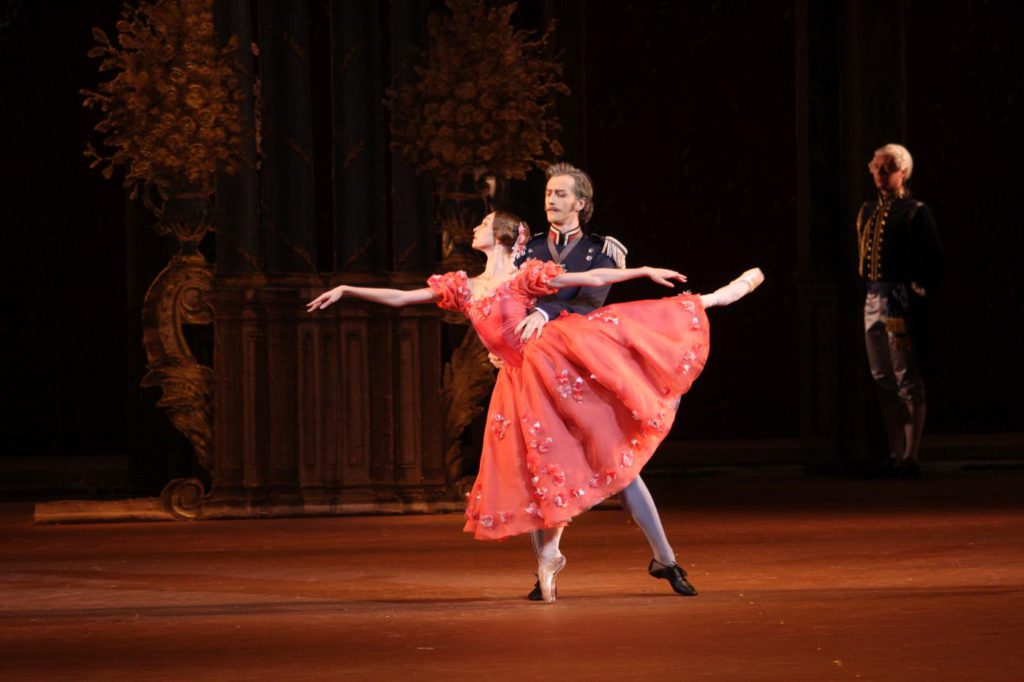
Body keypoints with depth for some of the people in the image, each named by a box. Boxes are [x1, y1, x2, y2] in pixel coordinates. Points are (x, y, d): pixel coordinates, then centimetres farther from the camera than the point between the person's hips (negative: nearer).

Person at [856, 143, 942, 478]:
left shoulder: (915, 212, -5)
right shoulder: (867, 212, 15)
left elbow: (933, 258, -8)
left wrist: (919, 293, -11)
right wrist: (866, 289, 13)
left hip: (901, 300, -7)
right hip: (873, 300, 7)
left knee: (908, 381, -5)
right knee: (884, 382, 9)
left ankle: (911, 457, -4)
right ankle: (896, 455, 15)